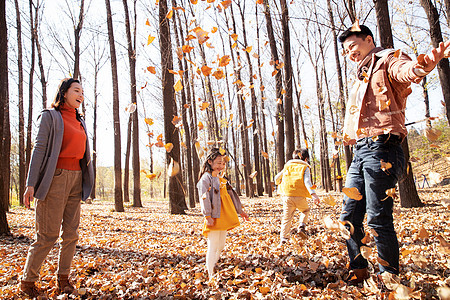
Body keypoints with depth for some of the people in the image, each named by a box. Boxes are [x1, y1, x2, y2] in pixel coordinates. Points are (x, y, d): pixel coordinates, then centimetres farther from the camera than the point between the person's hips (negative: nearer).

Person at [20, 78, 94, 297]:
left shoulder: (79, 122, 18)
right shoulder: (50, 116, 0)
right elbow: (39, 149, -7)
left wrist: (85, 181, 17)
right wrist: (31, 184, -13)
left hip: (76, 178, 6)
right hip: (55, 178, -6)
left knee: (71, 233, 5)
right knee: (48, 234, -4)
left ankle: (63, 278, 16)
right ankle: (27, 280, 14)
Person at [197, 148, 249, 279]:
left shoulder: (221, 178, 18)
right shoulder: (206, 178, -7)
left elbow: (231, 194, 23)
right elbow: (204, 197, -15)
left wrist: (240, 211, 24)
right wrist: (207, 216, -22)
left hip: (224, 217, 8)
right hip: (214, 218, -8)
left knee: (221, 246, 14)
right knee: (213, 247, -4)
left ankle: (213, 269, 29)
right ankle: (211, 276, 5)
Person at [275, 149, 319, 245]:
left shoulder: (287, 165, 16)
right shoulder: (305, 167, 5)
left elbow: (277, 178, 19)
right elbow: (307, 182, -11)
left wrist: (279, 184, 41)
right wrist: (313, 194, -20)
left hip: (286, 195, 2)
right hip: (299, 196, -2)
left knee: (287, 217, 8)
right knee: (305, 210, 26)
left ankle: (283, 239, 1)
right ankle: (302, 227, 5)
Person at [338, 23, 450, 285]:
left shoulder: (388, 59, 1)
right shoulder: (362, 78, 27)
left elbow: (406, 71, -25)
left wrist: (423, 66, -46)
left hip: (382, 148, -9)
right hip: (361, 150, 9)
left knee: (378, 218, -7)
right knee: (349, 218, 9)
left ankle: (389, 277, 9)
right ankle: (358, 270, 23)